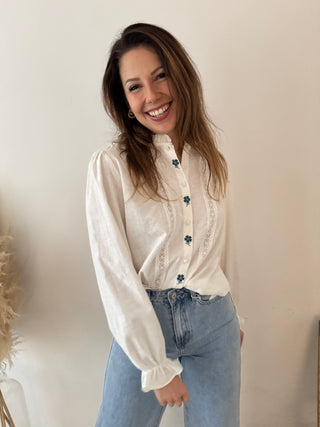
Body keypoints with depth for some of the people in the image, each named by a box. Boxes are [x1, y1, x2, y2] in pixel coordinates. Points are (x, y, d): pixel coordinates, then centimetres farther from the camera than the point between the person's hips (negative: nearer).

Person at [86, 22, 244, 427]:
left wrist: (233, 317, 16)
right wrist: (157, 367, -13)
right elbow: (114, 273, -15)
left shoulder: (212, 162, 2)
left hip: (214, 322, 4)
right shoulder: (110, 166, -13)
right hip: (142, 325, -3)